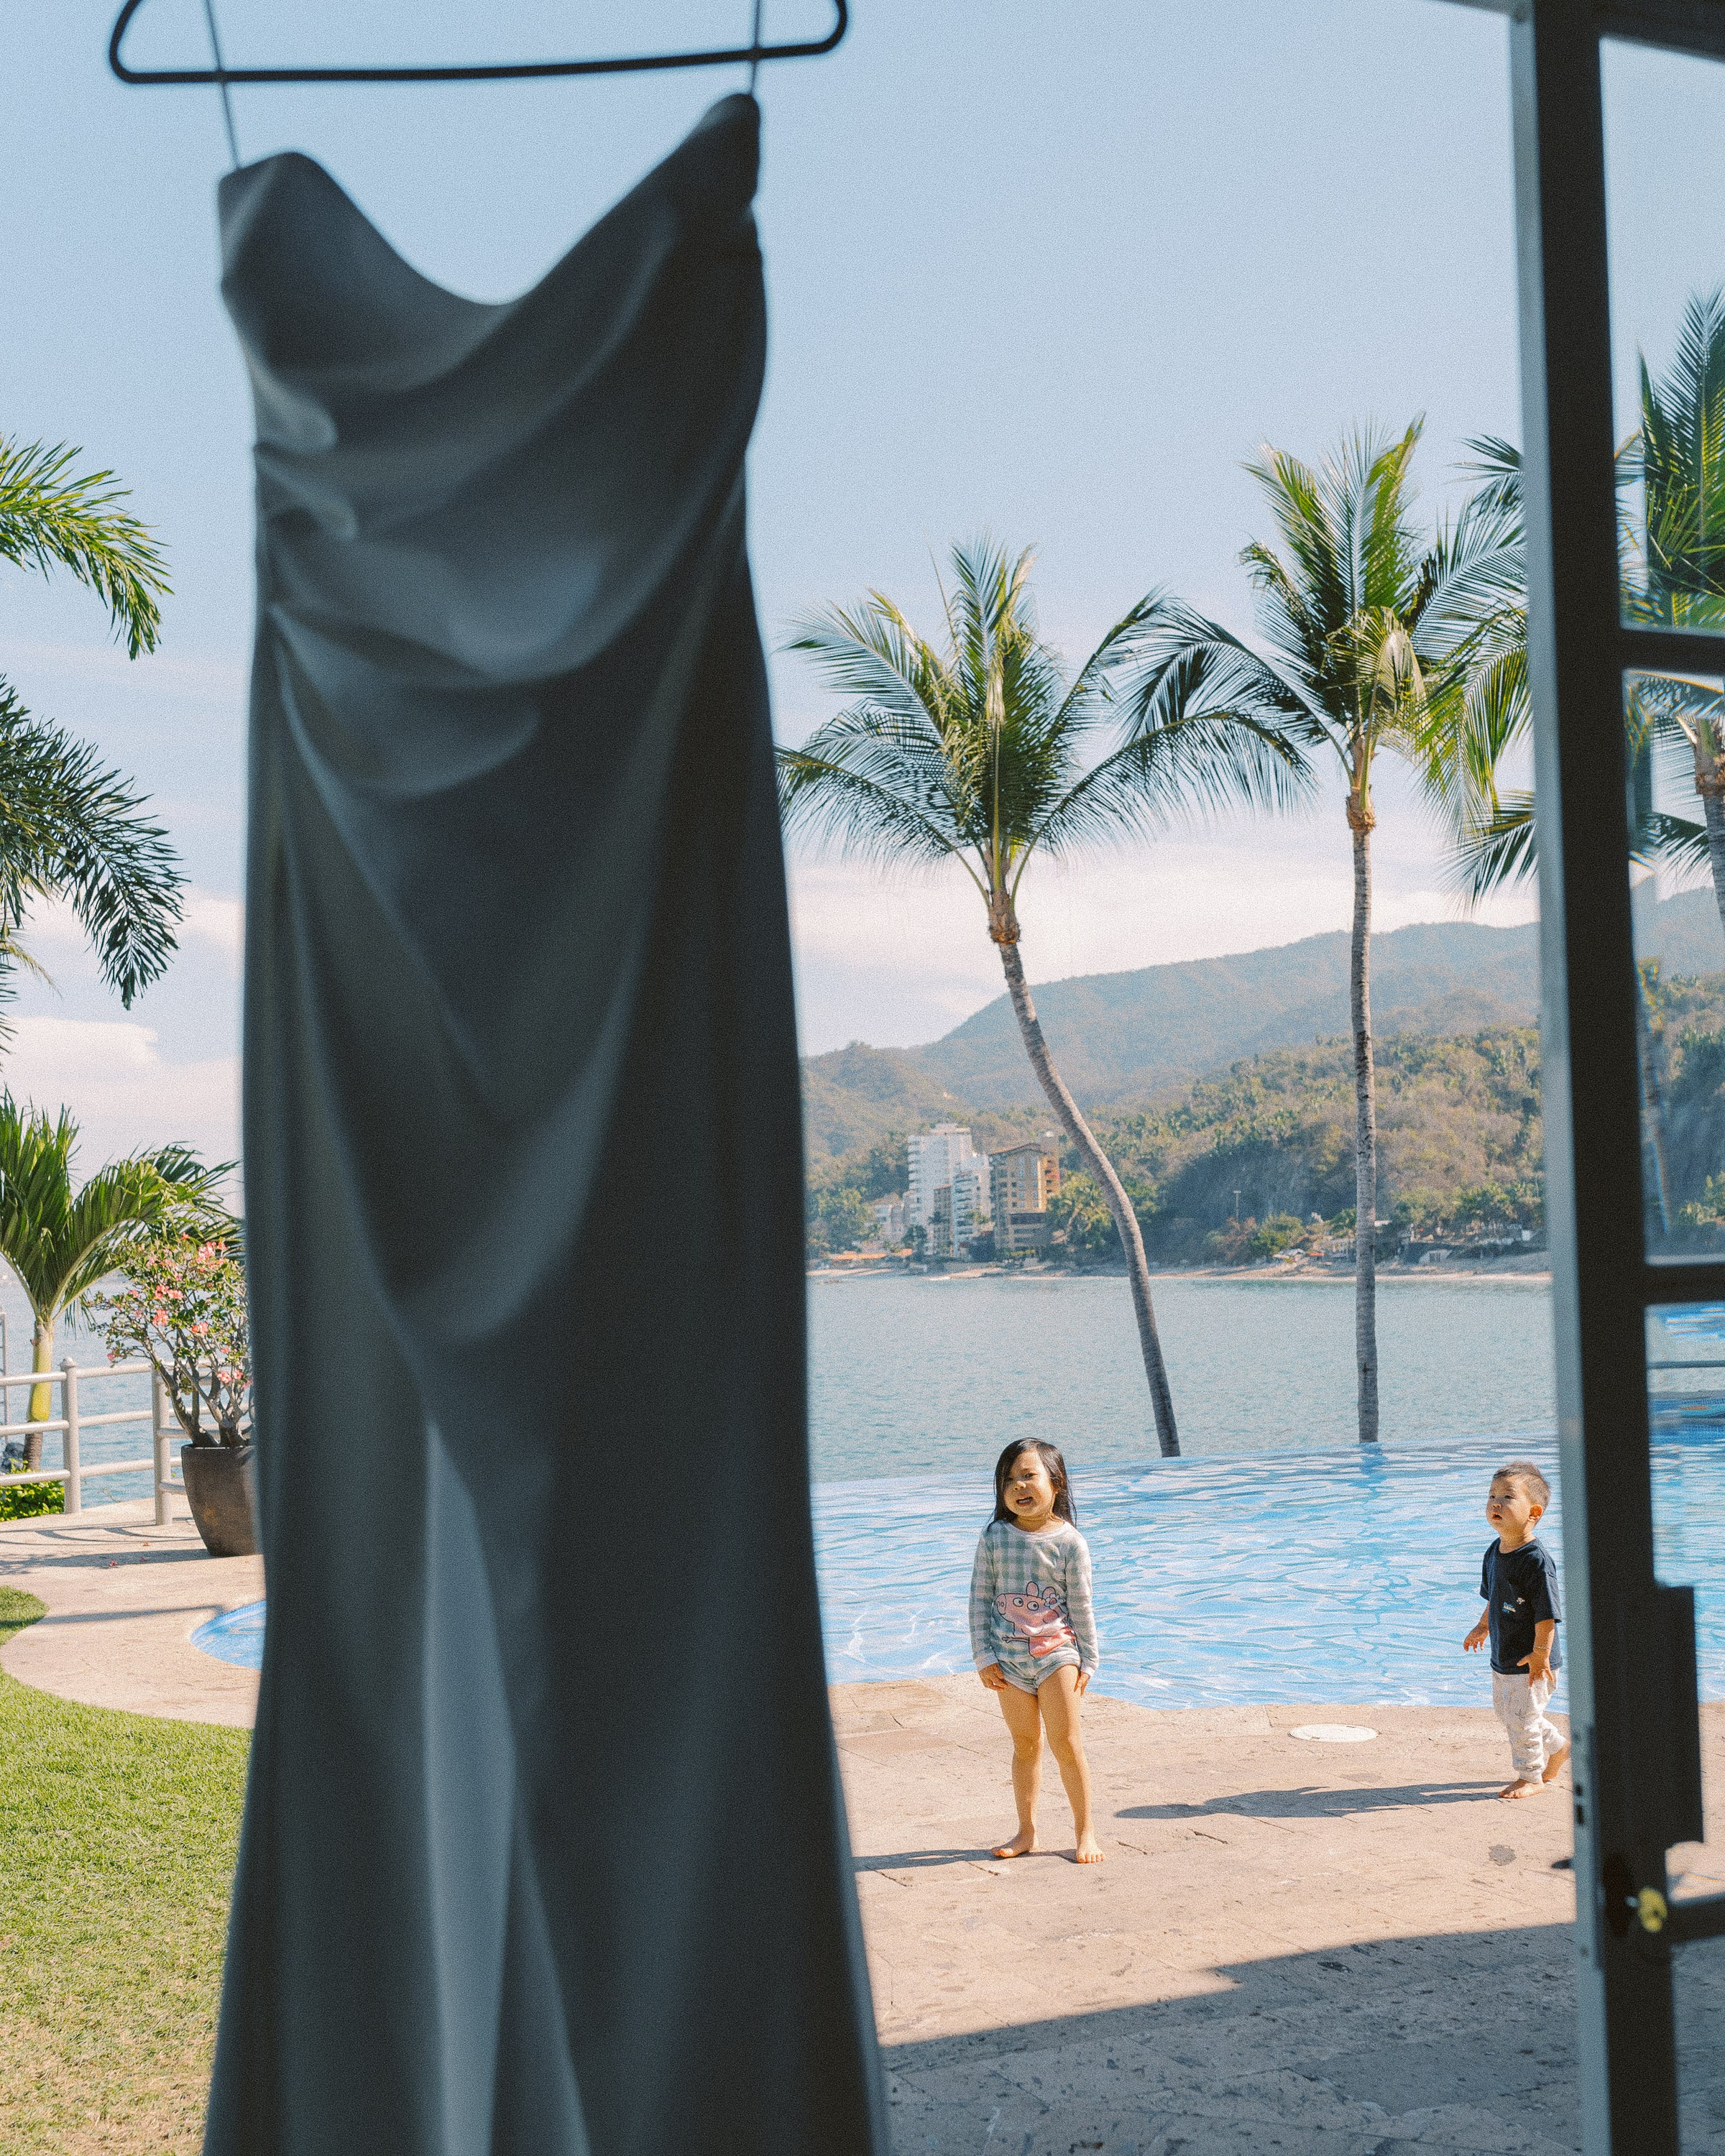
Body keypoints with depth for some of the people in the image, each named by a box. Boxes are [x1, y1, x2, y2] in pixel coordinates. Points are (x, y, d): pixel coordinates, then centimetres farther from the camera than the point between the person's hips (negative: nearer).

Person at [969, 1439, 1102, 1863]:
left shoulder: (1069, 1541, -7)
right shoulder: (995, 1537, -3)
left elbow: (1081, 1605, -2)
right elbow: (980, 1598, 1)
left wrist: (1087, 1661, 0)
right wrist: (984, 1656, -3)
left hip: (1057, 1651, -2)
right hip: (1008, 1658, 2)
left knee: (1066, 1743, -2)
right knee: (1025, 1744, 11)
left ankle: (1086, 1831, 10)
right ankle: (1026, 1832, 21)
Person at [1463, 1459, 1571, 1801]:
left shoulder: (1537, 1560, -24)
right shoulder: (1494, 1552, 2)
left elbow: (1546, 1613, -24)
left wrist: (1540, 1654, -24)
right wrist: (1483, 1627, 22)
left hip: (1531, 1662, -9)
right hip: (1502, 1658, 9)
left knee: (1522, 1717, 1)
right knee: (1506, 1712, 20)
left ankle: (1530, 1777, 21)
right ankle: (1557, 1746, 41)